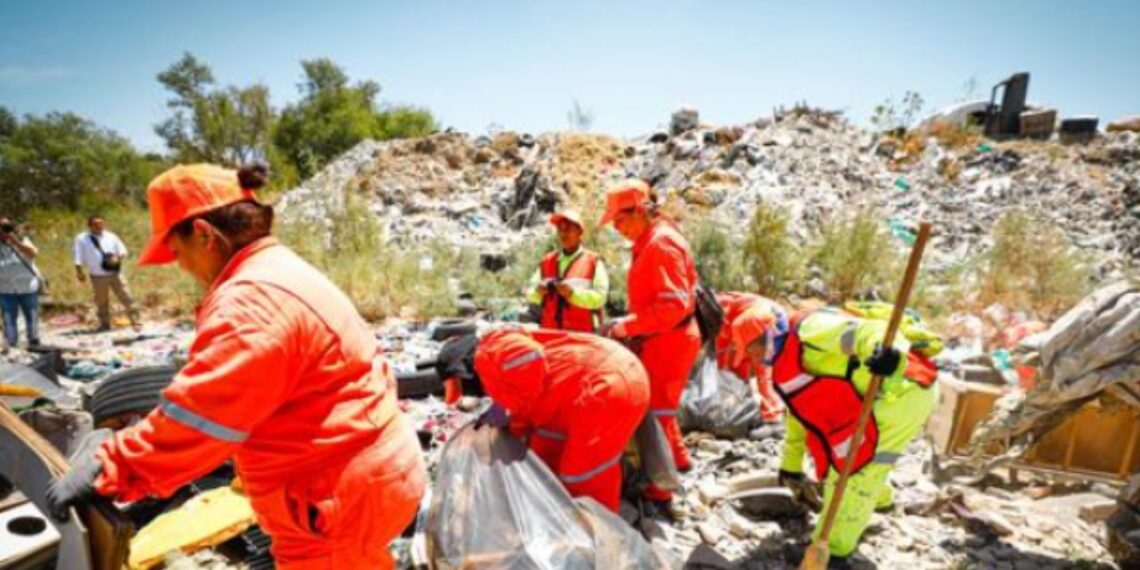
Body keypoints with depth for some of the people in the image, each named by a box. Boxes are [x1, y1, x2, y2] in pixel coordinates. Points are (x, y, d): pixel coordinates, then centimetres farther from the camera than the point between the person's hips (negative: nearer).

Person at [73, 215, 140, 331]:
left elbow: (123, 251, 8)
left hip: (115, 274, 0)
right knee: (101, 301, 9)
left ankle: (135, 321, 1)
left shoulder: (111, 236, 9)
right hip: (98, 276, 0)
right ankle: (104, 324, 21)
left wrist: (118, 257, -13)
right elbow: (78, 257, 2)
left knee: (126, 297, -3)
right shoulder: (81, 239, 4)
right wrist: (79, 271, -5)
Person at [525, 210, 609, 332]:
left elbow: (600, 297, -7)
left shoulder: (593, 261, 3)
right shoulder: (547, 261, 16)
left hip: (581, 333, -4)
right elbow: (530, 294, 14)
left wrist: (573, 293, -19)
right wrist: (538, 291, -8)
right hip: (549, 332, 4)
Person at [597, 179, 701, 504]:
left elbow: (674, 305, -27)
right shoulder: (649, 242, 11)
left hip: (669, 341, -10)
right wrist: (633, 327, 8)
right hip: (659, 340, 10)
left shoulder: (662, 243, -20)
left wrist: (628, 326, -23)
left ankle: (660, 487, 18)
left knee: (654, 410, 2)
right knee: (659, 405, 23)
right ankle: (677, 459, 43)